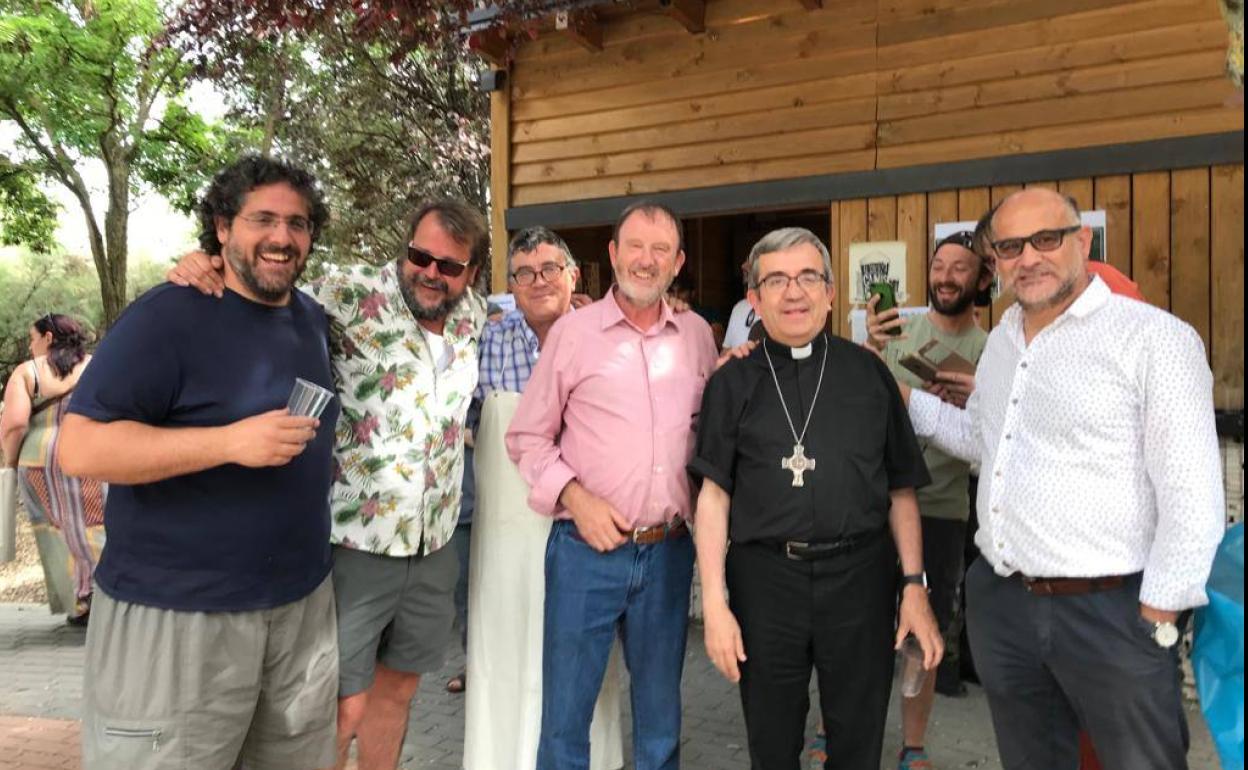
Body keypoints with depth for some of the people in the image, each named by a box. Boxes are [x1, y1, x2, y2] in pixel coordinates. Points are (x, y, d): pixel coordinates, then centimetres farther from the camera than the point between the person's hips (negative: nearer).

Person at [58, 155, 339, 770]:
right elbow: (80, 447, -19)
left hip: (303, 603, 7)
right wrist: (231, 442, -27)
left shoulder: (313, 318, 8)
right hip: (175, 615, -6)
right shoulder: (169, 316, -13)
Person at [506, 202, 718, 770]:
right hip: (587, 549, -3)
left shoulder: (697, 335, 7)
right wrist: (575, 498, -13)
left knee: (661, 710, 17)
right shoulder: (572, 331, -2)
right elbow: (528, 437, 0)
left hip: (670, 551, 3)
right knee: (566, 709, 7)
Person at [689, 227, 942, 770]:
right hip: (765, 578, 0)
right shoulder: (733, 384, 3)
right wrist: (714, 605, -6)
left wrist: (914, 585, 1)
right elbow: (714, 495, -1)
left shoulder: (868, 373, 5)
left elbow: (900, 489, 7)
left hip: (860, 578, 1)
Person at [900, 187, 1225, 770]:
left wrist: (1156, 619, -14)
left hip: (1110, 612, -6)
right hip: (999, 603, 6)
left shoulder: (1156, 339, -13)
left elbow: (1192, 497, -15)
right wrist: (898, 396, 14)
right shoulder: (1001, 339, 9)